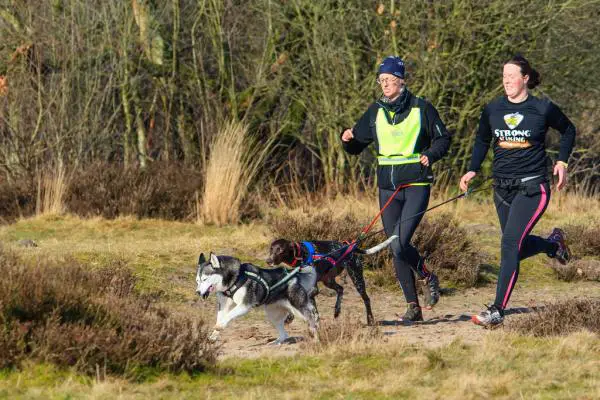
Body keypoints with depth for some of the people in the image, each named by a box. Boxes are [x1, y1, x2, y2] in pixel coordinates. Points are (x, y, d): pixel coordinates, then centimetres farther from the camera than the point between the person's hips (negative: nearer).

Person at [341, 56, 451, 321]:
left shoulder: (421, 108, -2)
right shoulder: (375, 112, 9)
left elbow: (442, 138, 6)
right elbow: (356, 147, 13)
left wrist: (430, 155, -12)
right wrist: (347, 140, -9)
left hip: (416, 184, -5)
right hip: (388, 187, 5)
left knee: (400, 244, -18)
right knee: (396, 249, 4)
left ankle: (428, 278, 11)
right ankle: (413, 307, 12)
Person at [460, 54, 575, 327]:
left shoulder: (543, 109, -5)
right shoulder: (493, 110, 4)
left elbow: (568, 130, 13)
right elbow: (482, 141, 18)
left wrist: (562, 162, 3)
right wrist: (472, 171, 5)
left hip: (532, 187, -5)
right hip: (502, 188, 5)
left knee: (510, 244, -17)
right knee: (518, 247, 13)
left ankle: (498, 310, -17)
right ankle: (553, 243, 48)